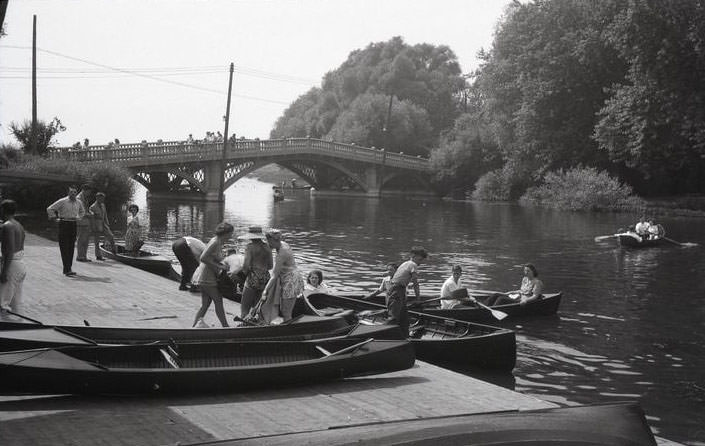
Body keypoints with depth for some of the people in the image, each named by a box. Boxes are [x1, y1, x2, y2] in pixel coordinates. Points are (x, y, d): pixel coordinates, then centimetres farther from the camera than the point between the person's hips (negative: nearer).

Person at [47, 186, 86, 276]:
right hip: (64, 224, -6)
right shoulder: (62, 201, -9)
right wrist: (54, 217, -2)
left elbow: (82, 211, 29)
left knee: (71, 248, 7)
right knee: (65, 248, -9)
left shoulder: (79, 202, 8)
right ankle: (67, 270, -14)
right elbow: (50, 209, -7)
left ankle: (68, 269, 14)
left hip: (73, 225, 6)